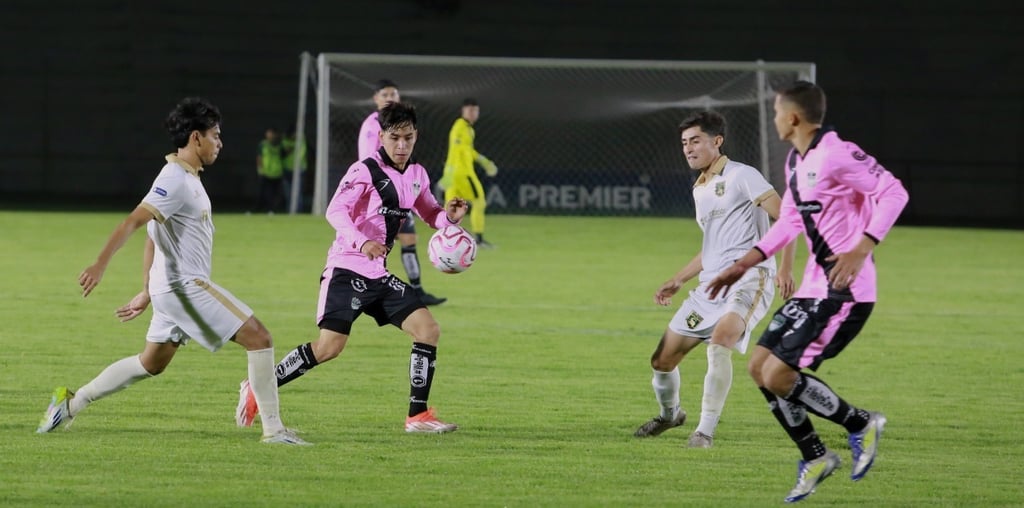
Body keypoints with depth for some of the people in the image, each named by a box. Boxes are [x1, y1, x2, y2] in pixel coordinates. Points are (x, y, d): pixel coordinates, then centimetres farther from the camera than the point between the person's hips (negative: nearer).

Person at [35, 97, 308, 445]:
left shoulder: (186, 179, 16)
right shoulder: (176, 180, -15)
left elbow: (151, 237, 22)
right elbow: (133, 221, -25)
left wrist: (147, 293, 25)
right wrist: (100, 265, -35)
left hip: (174, 287, 10)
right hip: (186, 285, -10)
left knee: (151, 364, 19)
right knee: (259, 338, -11)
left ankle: (70, 404, 24)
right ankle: (273, 429, -10)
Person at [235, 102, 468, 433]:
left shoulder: (416, 176, 11)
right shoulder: (365, 171, -11)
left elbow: (429, 213, 24)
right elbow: (335, 211, -21)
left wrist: (449, 216, 0)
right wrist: (361, 242, -37)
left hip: (378, 275, 7)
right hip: (347, 269, -7)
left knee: (428, 330, -4)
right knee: (329, 347, -16)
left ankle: (418, 416, 0)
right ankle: (256, 391, -2)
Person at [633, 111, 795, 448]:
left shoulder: (740, 176, -4)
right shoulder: (700, 190, 21)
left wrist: (786, 268, -19)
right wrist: (678, 281, 28)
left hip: (748, 279, -8)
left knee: (720, 340, -35)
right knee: (662, 360, 7)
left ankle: (705, 431, -29)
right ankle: (669, 414, 38)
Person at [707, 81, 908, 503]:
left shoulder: (836, 155, -17)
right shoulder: (795, 162, 14)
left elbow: (894, 193, -21)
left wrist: (861, 250, -29)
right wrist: (744, 264, 24)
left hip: (844, 291, -10)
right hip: (813, 288, 10)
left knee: (779, 377, -14)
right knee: (759, 367, 8)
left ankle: (861, 425, 5)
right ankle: (814, 459, 18)